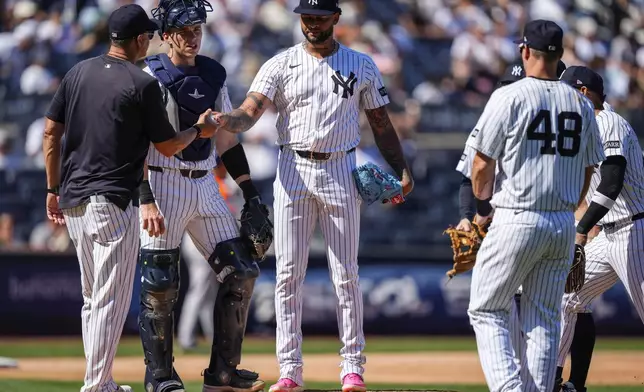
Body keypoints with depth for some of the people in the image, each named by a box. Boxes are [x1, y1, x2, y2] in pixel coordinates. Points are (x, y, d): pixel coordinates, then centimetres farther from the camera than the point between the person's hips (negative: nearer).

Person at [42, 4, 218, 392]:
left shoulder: (78, 73, 9)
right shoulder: (143, 84, -9)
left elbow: (51, 132, 8)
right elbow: (167, 146, -2)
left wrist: (54, 189, 15)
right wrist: (199, 130, 17)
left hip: (73, 200, 7)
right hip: (113, 202, -7)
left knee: (93, 298, 16)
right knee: (111, 300, -4)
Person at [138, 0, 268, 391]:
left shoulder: (214, 74, 11)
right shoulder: (151, 77, -8)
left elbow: (227, 139, 16)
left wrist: (251, 193, 12)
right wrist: (146, 200, -22)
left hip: (206, 187, 6)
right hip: (164, 187, -6)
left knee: (241, 272, 1)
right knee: (160, 286, -5)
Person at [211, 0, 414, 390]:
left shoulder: (361, 65, 7)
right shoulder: (281, 65, 3)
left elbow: (381, 123, 10)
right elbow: (249, 112, -8)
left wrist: (402, 170, -2)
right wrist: (224, 121, -31)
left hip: (341, 172, 0)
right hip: (293, 172, 0)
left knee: (346, 274, 1)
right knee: (289, 274, -1)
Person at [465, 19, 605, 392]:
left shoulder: (509, 97, -10)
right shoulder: (581, 104, 6)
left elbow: (483, 165, -6)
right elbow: (586, 172, 12)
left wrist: (481, 198, 14)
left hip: (517, 220, -5)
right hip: (564, 226, 5)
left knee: (487, 310, 5)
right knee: (545, 319, 10)